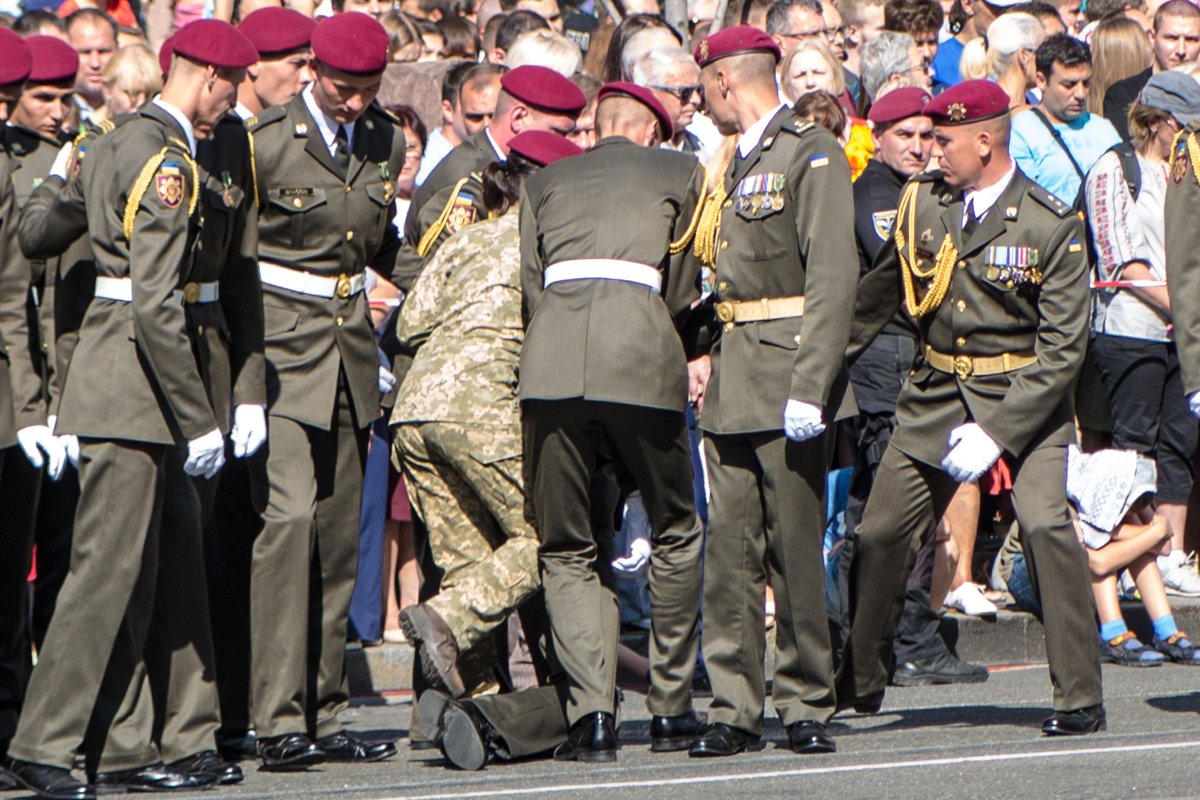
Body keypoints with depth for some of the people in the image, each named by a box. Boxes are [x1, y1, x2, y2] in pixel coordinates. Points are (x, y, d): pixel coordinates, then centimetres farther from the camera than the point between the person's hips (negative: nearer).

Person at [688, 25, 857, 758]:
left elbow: (834, 280, -15)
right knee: (729, 552, 2)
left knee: (796, 551, -3)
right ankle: (734, 710, 4)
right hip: (732, 388, 8)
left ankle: (807, 708, 5)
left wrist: (809, 388, -21)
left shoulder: (814, 155, -7)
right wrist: (709, 362, 15)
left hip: (787, 385, -8)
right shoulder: (741, 162, 20)